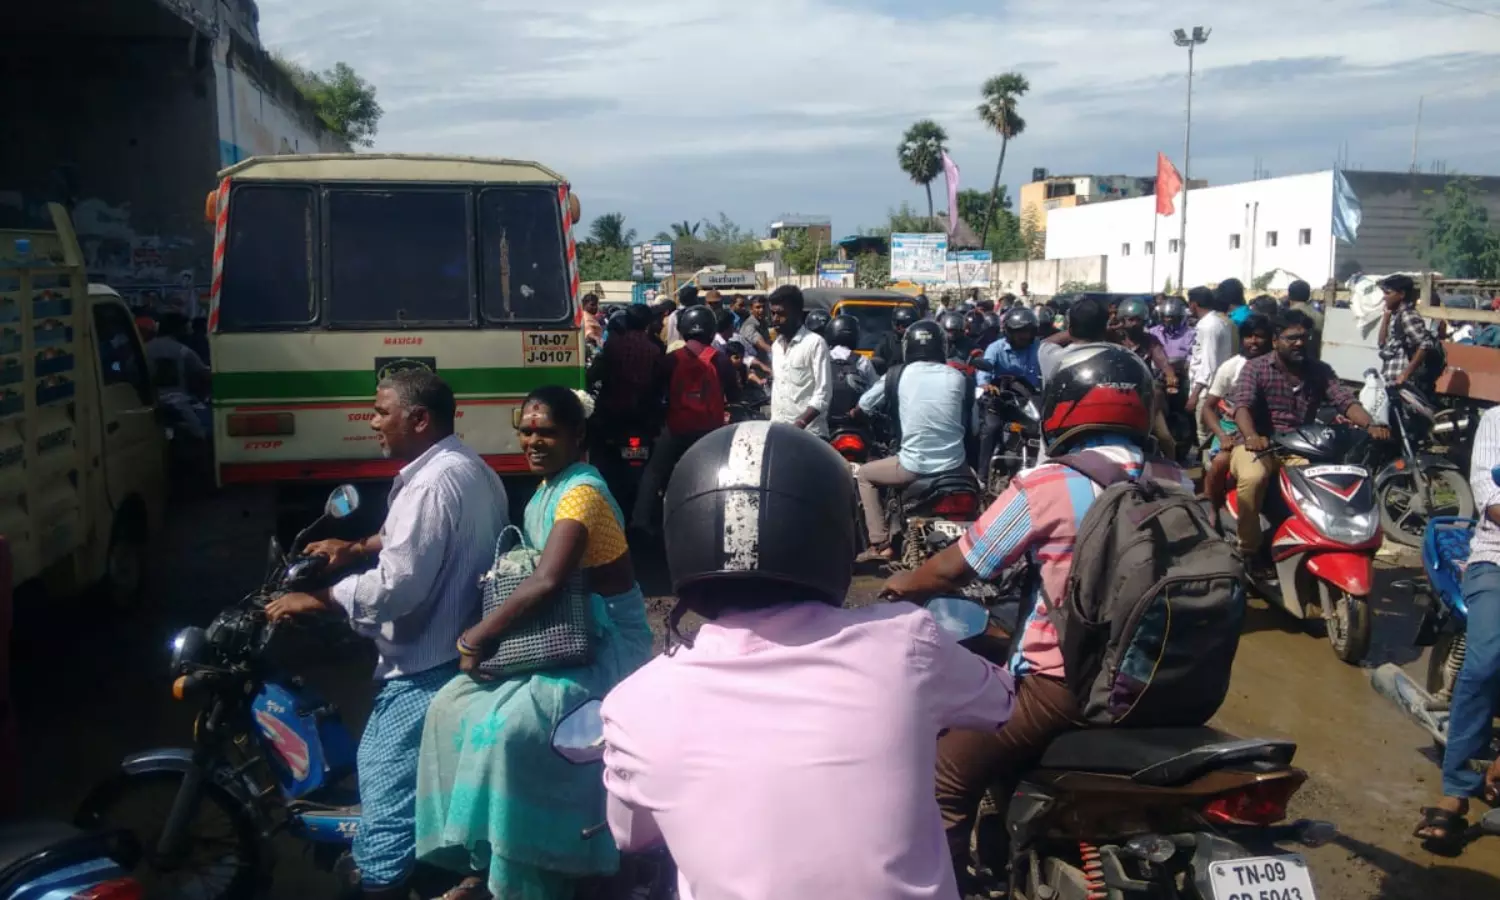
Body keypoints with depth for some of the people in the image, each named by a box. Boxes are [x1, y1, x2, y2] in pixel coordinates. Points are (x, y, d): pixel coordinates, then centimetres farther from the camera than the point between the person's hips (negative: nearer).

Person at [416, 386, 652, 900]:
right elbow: (530, 573, 15)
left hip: (606, 645, -9)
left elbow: (547, 583, -30)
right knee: (452, 704, 0)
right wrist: (485, 633, 1)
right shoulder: (548, 490, 10)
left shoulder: (582, 491, -20)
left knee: (505, 726, -26)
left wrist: (479, 636, -21)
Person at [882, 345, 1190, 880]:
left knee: (947, 777, 5)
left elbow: (954, 570, -5)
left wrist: (902, 586, 15)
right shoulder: (1178, 484, 2)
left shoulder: (1044, 487, -14)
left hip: (1067, 687, -7)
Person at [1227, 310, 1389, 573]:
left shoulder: (1319, 371, 8)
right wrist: (1251, 436, -43)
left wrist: (1370, 426, -29)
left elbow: (1346, 401, -7)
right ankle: (1249, 551, -17)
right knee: (1252, 478, -36)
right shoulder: (1255, 369, -4)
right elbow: (1242, 405, -21)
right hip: (1258, 447, -4)